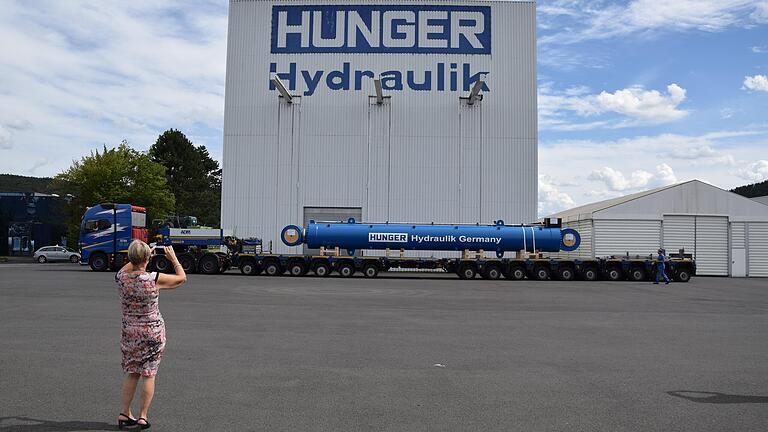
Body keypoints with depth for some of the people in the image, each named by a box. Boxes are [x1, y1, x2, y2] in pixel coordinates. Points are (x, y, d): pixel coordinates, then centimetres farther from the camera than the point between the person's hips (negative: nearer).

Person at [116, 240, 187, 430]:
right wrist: (173, 258, 9)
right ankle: (143, 417, 10)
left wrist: (137, 258, 24)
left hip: (129, 331, 4)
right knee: (149, 375, 6)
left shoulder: (121, 278, -9)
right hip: (153, 332, -4)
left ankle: (124, 414, 21)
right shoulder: (155, 279, -19)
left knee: (131, 373, 17)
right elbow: (182, 277, -2)